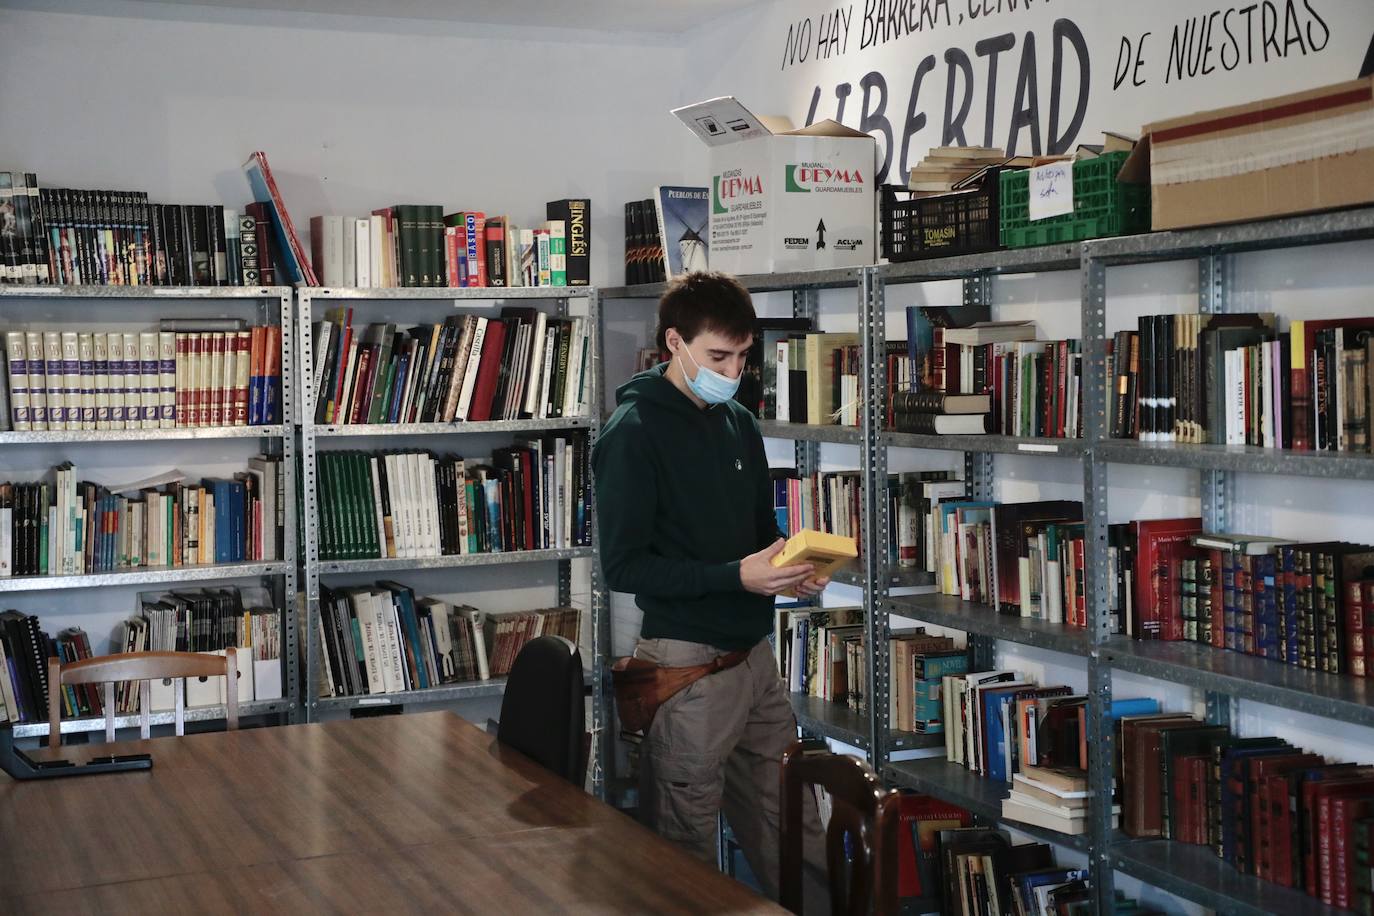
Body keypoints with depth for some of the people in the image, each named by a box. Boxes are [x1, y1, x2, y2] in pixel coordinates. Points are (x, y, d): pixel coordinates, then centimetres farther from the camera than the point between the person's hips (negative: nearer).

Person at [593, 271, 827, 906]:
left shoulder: (739, 423, 11)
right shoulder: (634, 432, -11)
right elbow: (623, 567, -15)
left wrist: (794, 567, -2)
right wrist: (736, 576, -22)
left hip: (753, 652, 7)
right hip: (688, 662, -7)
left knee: (795, 832, 13)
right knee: (686, 848, 4)